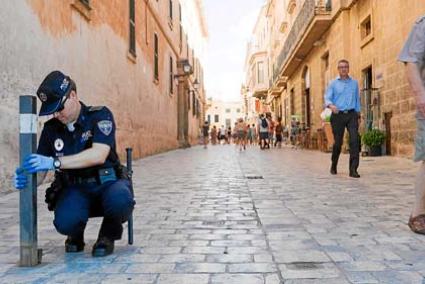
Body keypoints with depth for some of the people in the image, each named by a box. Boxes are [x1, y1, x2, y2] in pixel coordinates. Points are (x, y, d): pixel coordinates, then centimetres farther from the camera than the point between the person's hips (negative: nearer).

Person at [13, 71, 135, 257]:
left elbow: (99, 155, -27)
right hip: (74, 189, 3)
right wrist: (25, 180, -21)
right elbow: (39, 174, 4)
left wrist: (54, 162, -36)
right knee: (65, 222, -31)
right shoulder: (51, 128, 3)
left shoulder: (100, 116, -10)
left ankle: (108, 235, -1)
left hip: (106, 184, -2)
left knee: (120, 201, -37)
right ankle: (76, 235, 9)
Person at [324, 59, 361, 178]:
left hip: (351, 115, 2)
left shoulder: (354, 83, 12)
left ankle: (353, 169, -15)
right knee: (338, 142, 3)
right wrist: (331, 105, -24)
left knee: (354, 140, -14)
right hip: (338, 115, -1)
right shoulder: (333, 83, 5)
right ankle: (333, 166, 27)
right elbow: (327, 98, -3)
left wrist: (358, 114, 13)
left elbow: (357, 99, 17)